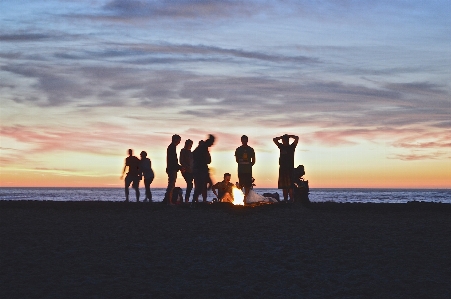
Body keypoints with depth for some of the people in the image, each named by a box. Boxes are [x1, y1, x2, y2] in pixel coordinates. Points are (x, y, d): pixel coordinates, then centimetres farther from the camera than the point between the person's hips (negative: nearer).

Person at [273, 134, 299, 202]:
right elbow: (274, 139, 23)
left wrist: (289, 136, 4)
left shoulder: (291, 147, 3)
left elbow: (297, 138, -7)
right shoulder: (281, 146, 15)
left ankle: (291, 200, -15)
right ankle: (285, 200, 6)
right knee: (284, 186, 4)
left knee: (290, 186, -12)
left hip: (290, 169, -5)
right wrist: (281, 137, 15)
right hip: (282, 168, 5)